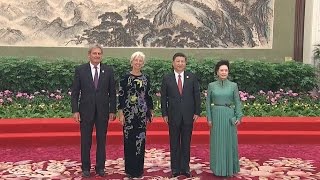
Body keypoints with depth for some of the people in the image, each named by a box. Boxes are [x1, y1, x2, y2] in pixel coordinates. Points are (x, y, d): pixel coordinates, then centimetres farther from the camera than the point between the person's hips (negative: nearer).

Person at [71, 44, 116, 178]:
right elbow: (75, 92, 0)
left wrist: (112, 111, 0)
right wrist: (75, 111, -6)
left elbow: (112, 93, 4)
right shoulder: (80, 70, -1)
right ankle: (85, 168, 20)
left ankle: (100, 167, 21)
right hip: (86, 110, -1)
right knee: (85, 141, 7)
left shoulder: (108, 71, 2)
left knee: (101, 140, 9)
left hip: (103, 111, 1)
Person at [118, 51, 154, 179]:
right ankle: (130, 169, 14)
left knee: (140, 140, 6)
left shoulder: (146, 79, 8)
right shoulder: (125, 78, -2)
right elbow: (120, 96, -3)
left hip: (142, 113, 3)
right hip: (128, 112, -3)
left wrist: (150, 112, 8)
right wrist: (121, 113, -8)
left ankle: (139, 168, 17)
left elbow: (148, 96, 12)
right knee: (129, 140, 2)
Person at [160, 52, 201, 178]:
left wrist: (197, 112, -2)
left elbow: (196, 95, 3)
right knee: (174, 143, 6)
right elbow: (163, 97, 2)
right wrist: (164, 114, -3)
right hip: (173, 115, 0)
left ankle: (185, 168, 16)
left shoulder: (192, 77, 3)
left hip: (188, 115, 1)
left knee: (186, 143, 7)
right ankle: (175, 169, 15)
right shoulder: (167, 78, 1)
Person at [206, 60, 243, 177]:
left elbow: (237, 102, 2)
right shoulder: (211, 85, 2)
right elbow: (208, 103, 4)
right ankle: (218, 168, 18)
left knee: (229, 141, 5)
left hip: (229, 116, 0)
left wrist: (239, 117, -5)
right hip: (216, 116, 0)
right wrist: (209, 118, -2)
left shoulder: (233, 85, 1)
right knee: (217, 142, 6)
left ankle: (230, 167, 19)